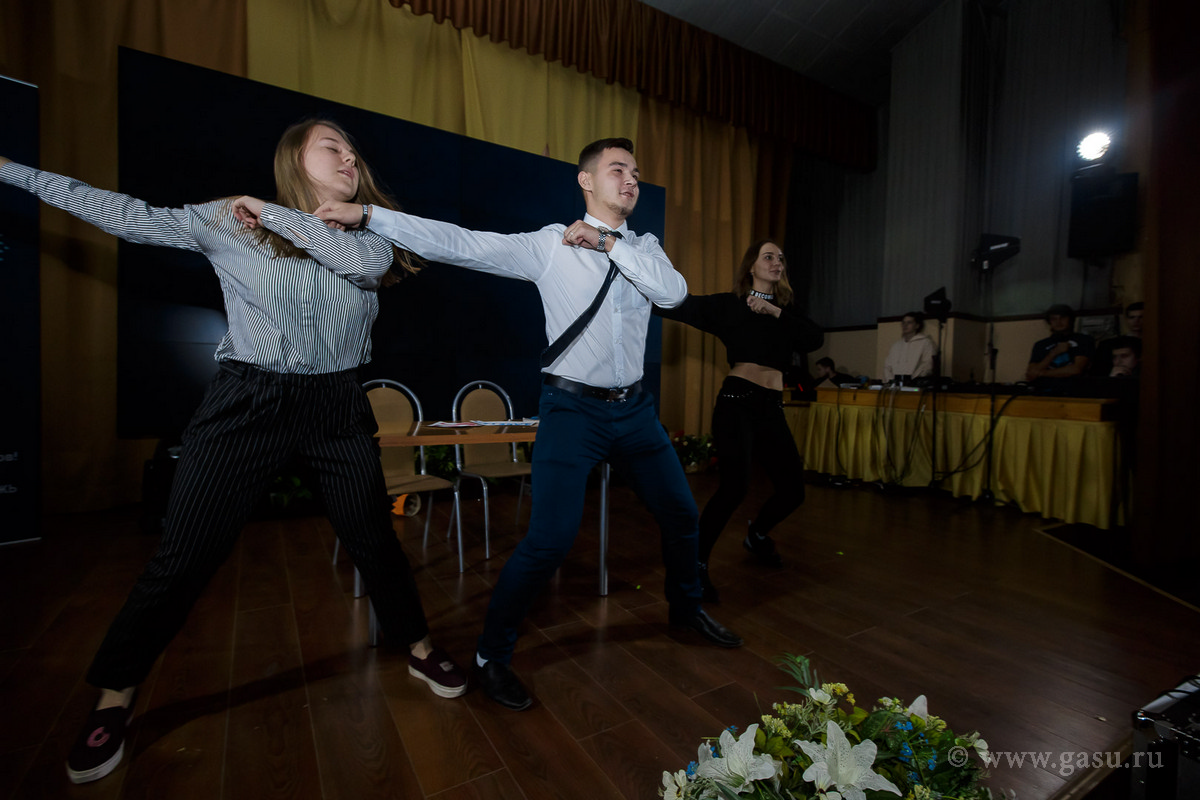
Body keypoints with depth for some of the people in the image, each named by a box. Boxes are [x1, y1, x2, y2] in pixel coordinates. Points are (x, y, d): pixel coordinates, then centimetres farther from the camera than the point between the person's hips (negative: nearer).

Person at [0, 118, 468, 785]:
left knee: (374, 537, 8)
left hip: (337, 407, 2)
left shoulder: (366, 232, 6)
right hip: (248, 402, -1)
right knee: (185, 553, 4)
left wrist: (277, 215, -10)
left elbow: (372, 263, -15)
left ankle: (420, 649, 27)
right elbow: (132, 216, 5)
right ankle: (114, 698, 27)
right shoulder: (230, 220, 3)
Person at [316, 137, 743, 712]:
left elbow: (673, 292, -9)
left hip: (634, 407, 6)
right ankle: (492, 656, 14)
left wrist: (607, 242, -13)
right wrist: (366, 214, -13)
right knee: (550, 538, -12)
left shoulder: (644, 248, 11)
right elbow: (460, 243, -10)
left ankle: (686, 608, 44)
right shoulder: (549, 245, -3)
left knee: (680, 512, 15)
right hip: (572, 408, -5)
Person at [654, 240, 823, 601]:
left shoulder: (786, 310, 18)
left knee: (793, 490, 8)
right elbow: (676, 305, -7)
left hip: (771, 409, 6)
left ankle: (757, 534, 40)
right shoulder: (728, 304, 3)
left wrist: (776, 312, -6)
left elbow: (814, 339, 1)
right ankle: (696, 563, -4)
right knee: (734, 486, -23)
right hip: (737, 402, -6)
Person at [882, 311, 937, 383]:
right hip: (895, 381, 4)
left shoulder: (926, 342, 8)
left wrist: (912, 381, -15)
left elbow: (927, 365, -4)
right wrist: (889, 381, 0)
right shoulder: (896, 344, 23)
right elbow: (887, 365, 17)